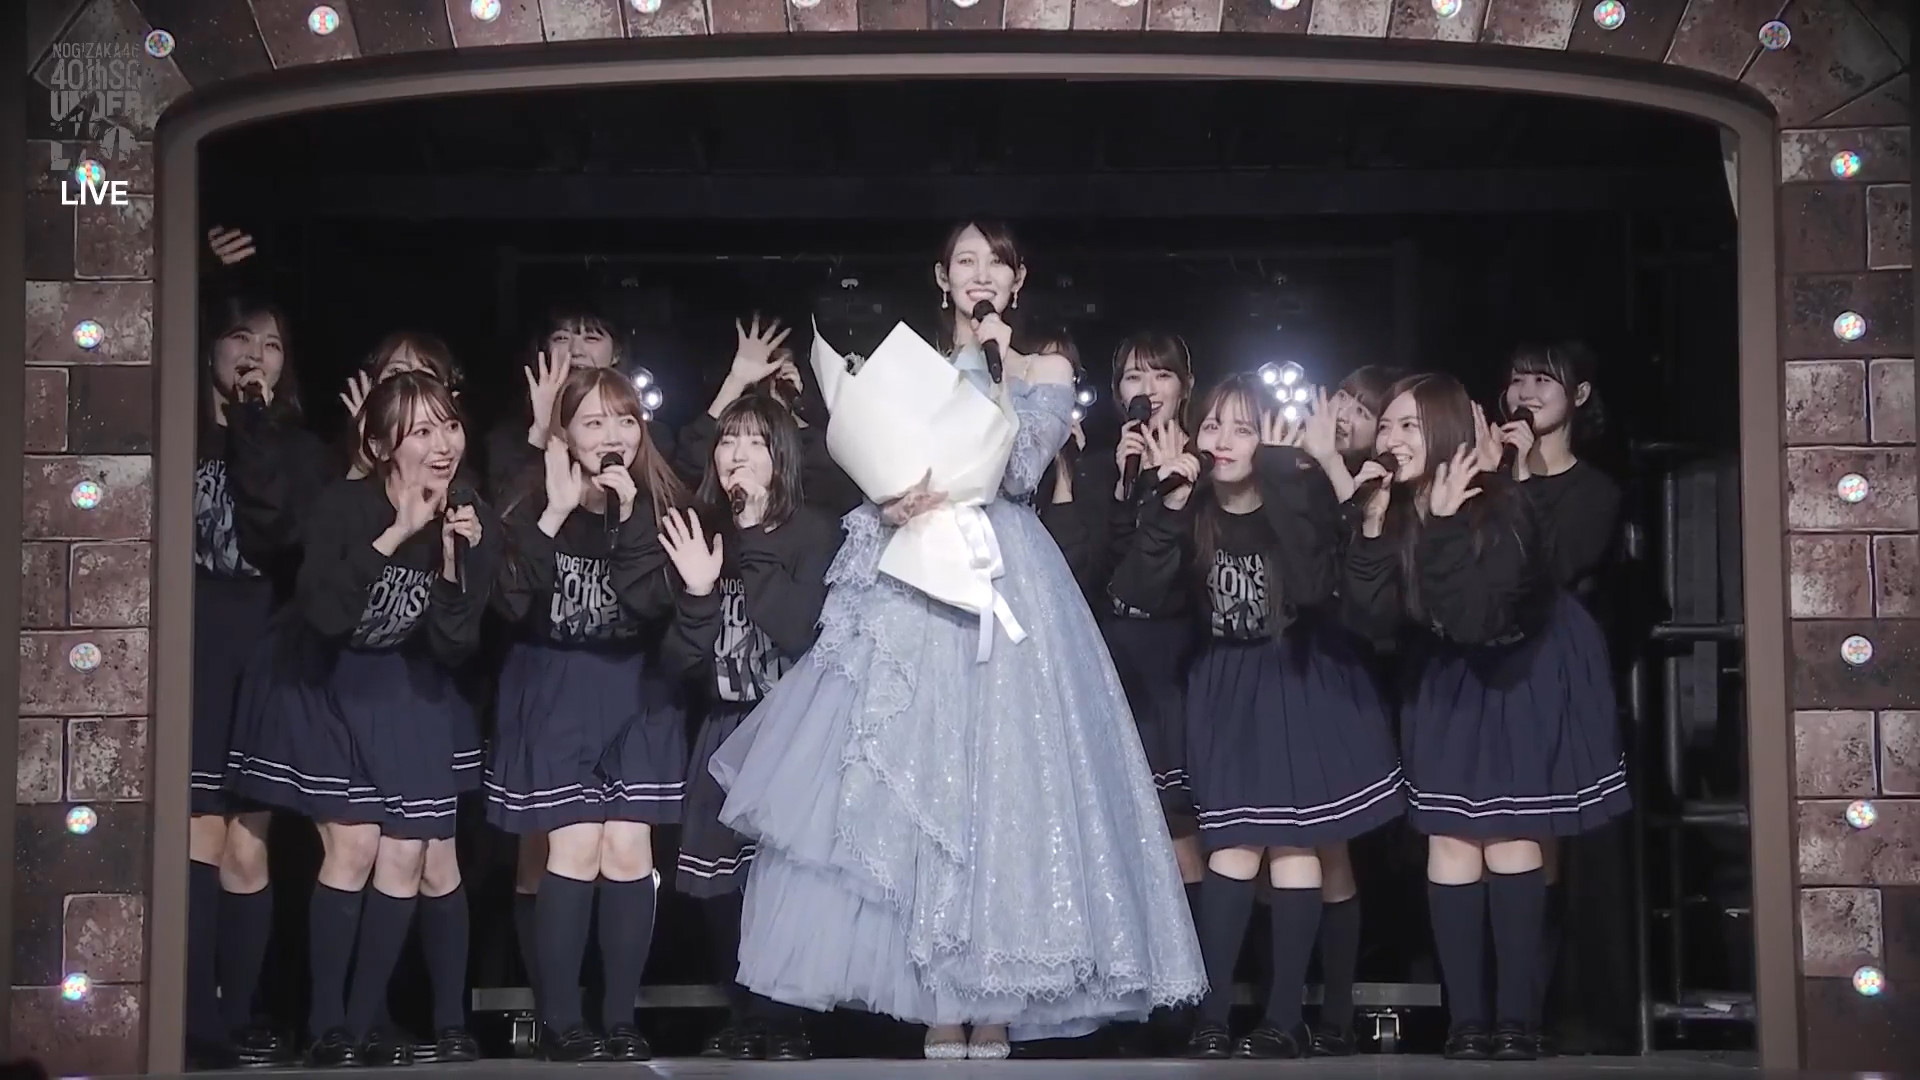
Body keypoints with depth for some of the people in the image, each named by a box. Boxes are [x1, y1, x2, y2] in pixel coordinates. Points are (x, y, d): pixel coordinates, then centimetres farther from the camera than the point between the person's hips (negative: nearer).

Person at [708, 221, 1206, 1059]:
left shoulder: (1045, 369, 7)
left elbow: (1022, 471, -8)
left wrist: (1002, 368, -9)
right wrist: (892, 507, -15)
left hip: (1005, 583, -2)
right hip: (917, 581, 2)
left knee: (1000, 774, -7)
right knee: (914, 777, -3)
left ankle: (993, 996, -1)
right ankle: (936, 996, 2)